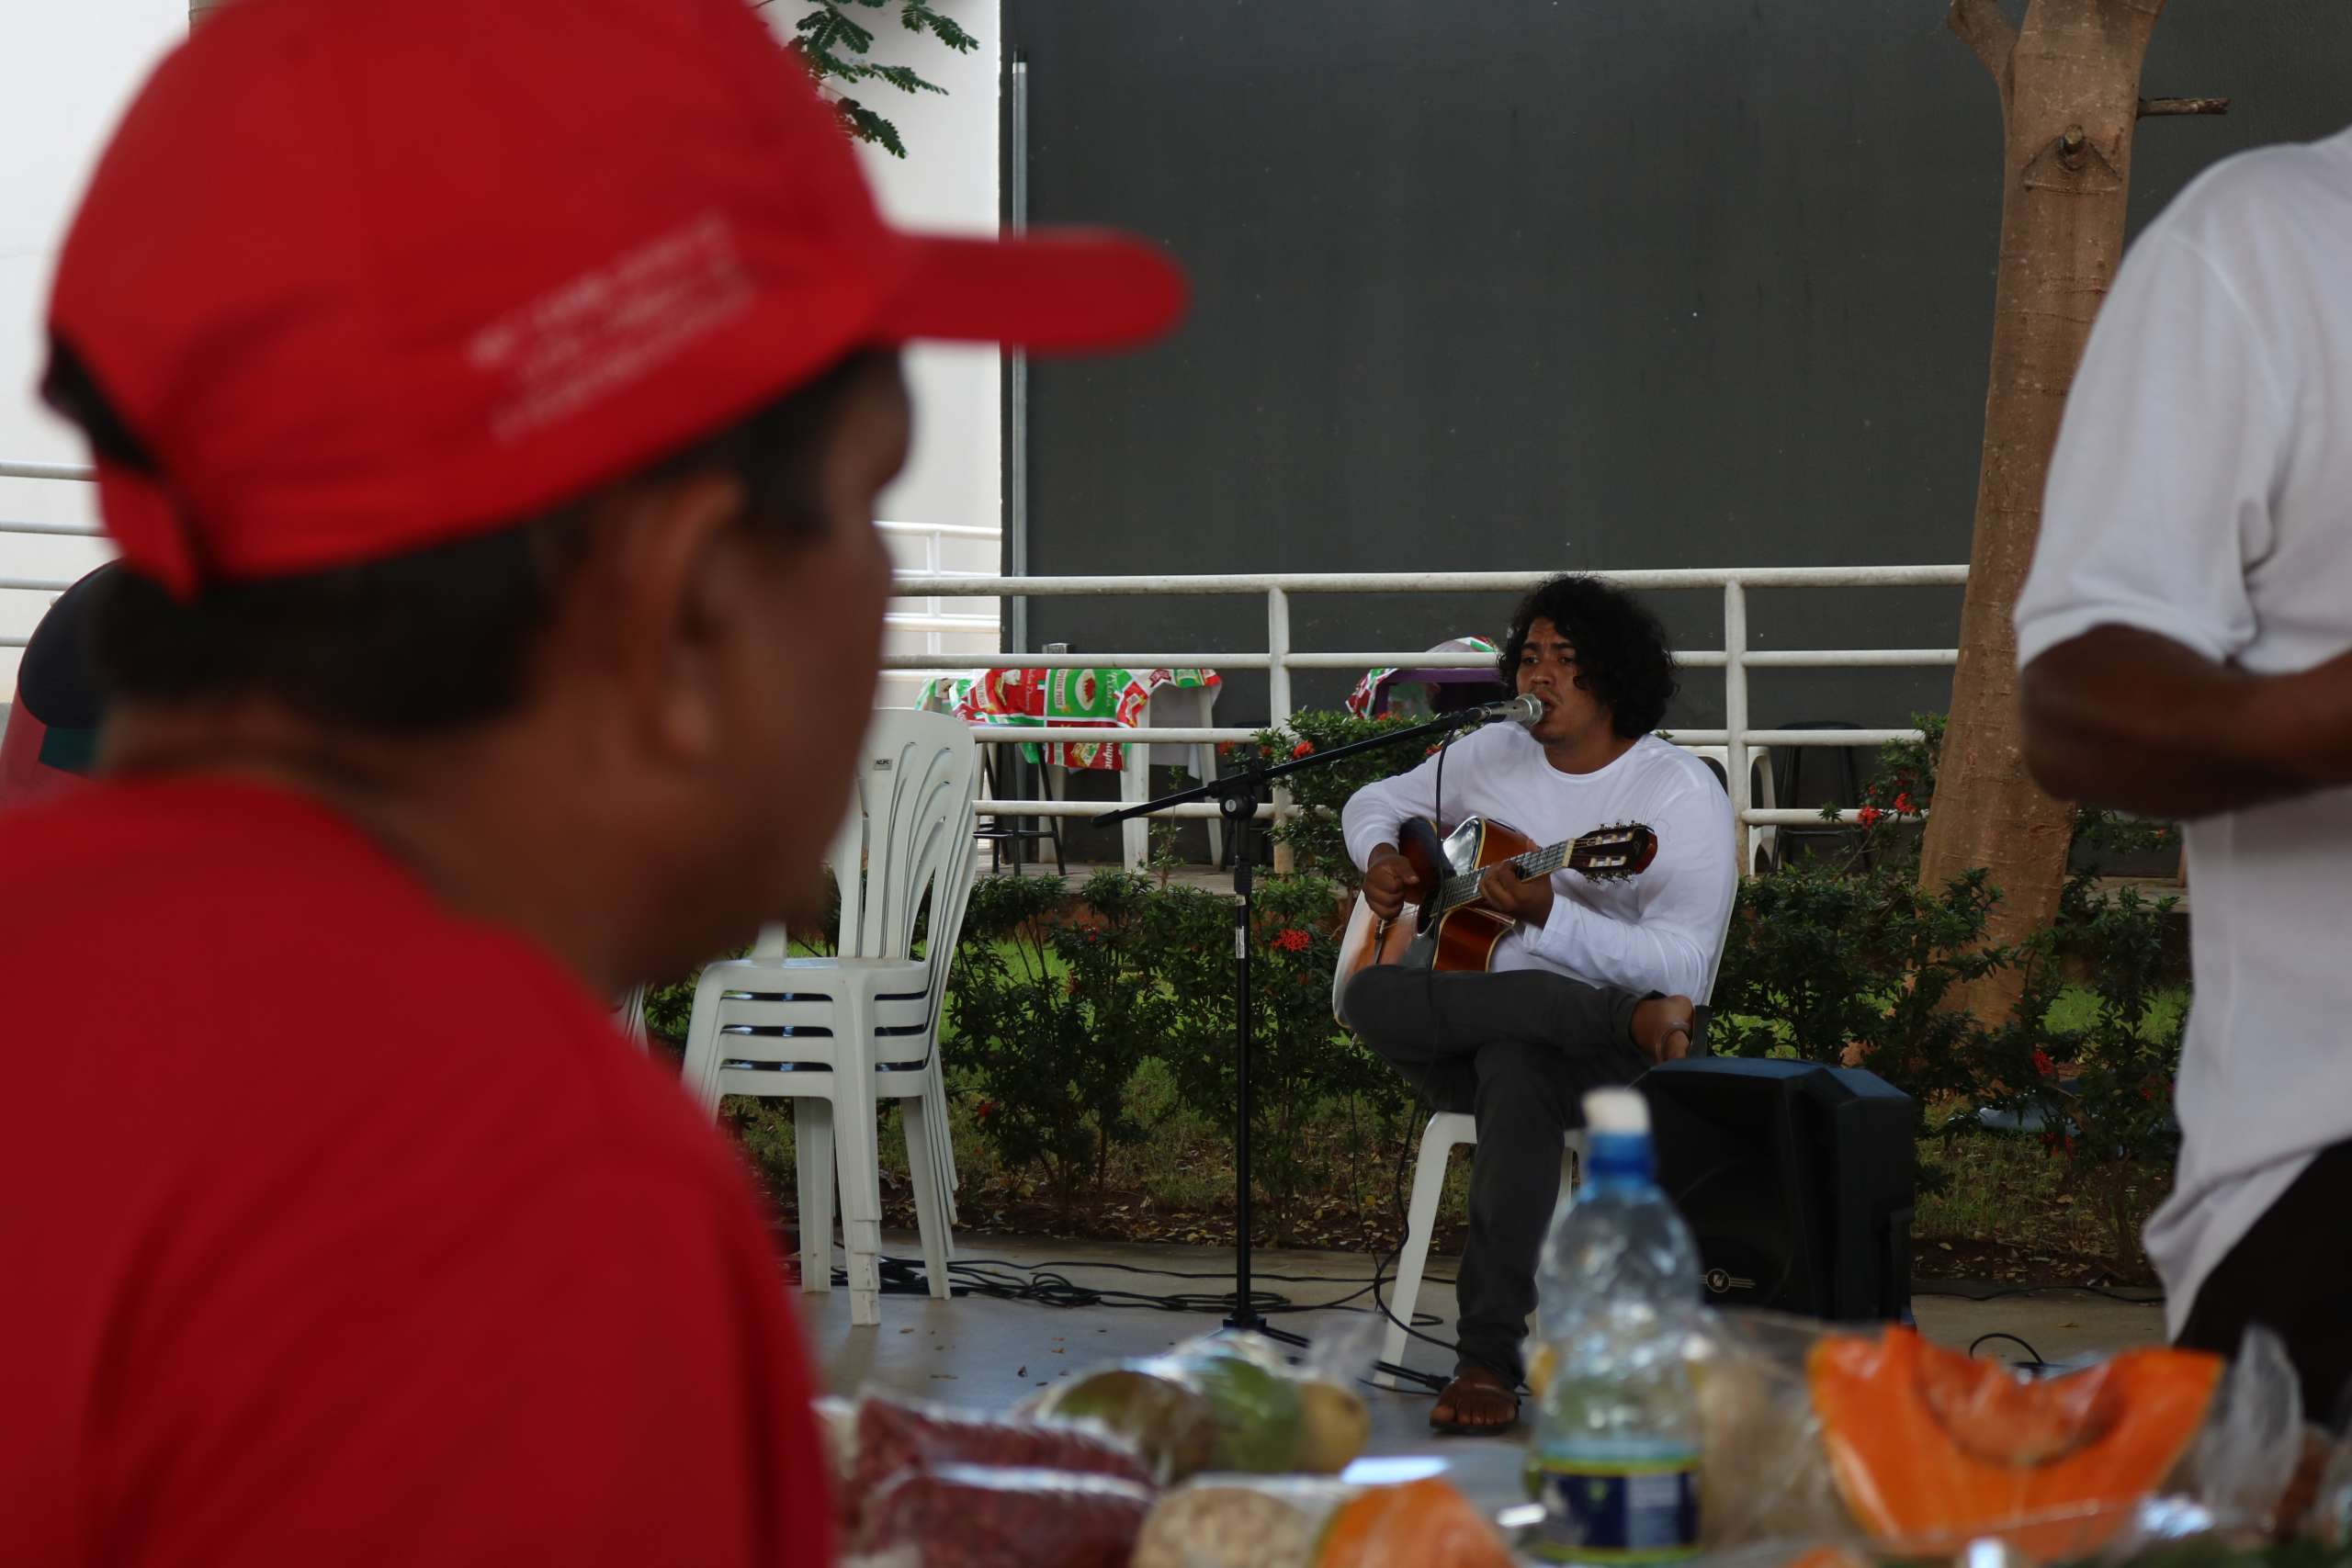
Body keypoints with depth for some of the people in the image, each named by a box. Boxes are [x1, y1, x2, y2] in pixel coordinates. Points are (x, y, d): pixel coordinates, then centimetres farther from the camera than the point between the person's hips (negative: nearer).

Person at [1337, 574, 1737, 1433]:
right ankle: (1639, 1018, -30)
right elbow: (1374, 801, 29)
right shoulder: (1491, 756, 12)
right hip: (1468, 1021, 5)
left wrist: (1551, 917, -27)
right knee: (1369, 996, -30)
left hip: (1613, 1061, -5)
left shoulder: (1683, 792, -4)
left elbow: (1684, 966, -15)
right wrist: (1379, 857, 5)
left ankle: (1491, 1355, -38)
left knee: (1513, 1063, -41)